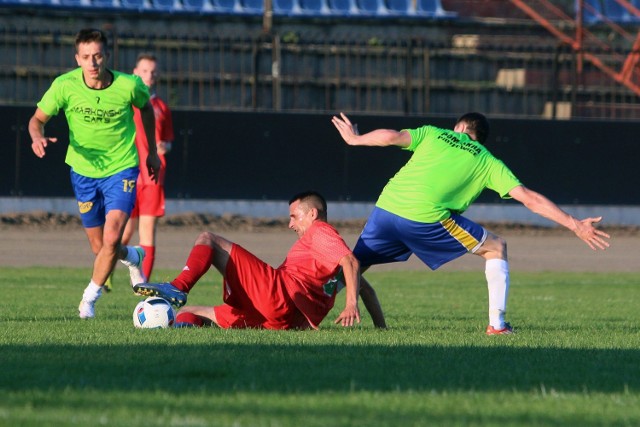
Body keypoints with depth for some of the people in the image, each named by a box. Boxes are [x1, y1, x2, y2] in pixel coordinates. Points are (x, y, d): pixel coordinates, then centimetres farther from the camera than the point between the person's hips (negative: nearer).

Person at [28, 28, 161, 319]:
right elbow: (38, 119, -6)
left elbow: (145, 109, 6)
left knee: (111, 240, -20)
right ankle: (132, 256, 47)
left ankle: (90, 296, 3)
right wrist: (37, 137, -29)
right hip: (83, 171, 2)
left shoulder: (129, 85, -17)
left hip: (121, 168, -2)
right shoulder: (65, 86, -18)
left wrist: (152, 152, 13)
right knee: (99, 249, 12)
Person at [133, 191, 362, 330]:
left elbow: (351, 262, -9)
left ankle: (177, 288, -29)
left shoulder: (320, 231, 8)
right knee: (188, 312, 13)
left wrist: (351, 305, -21)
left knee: (207, 239, -5)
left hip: (275, 291, -9)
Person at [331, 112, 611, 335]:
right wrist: (575, 225, 14)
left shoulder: (433, 135, 22)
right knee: (496, 248, 14)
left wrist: (354, 139, 25)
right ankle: (497, 324, 7)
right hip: (427, 218, -3)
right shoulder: (488, 162, 18)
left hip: (385, 208, 3)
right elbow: (529, 199, 11)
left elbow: (392, 136, 7)